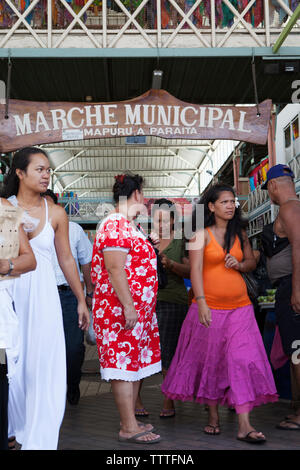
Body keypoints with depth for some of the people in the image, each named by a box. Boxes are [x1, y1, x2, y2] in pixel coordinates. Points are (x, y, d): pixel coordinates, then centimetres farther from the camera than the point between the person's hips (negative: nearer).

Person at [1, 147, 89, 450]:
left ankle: (39, 439, 8)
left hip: (42, 296, 1)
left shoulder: (55, 214, 7)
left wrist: (81, 300, 13)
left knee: (44, 365, -1)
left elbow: (66, 259, 11)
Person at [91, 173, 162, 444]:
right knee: (124, 363, -5)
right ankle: (129, 428, 1)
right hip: (123, 307, -11)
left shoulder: (128, 225, 19)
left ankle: (130, 421, 22)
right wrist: (128, 306, -23)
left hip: (138, 308, 11)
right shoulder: (115, 224, -14)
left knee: (135, 362, 13)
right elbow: (115, 269, -21)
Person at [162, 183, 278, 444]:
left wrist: (240, 264, -5)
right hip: (209, 306, -3)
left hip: (239, 306, 3)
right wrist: (201, 302, -19)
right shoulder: (201, 234, -2)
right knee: (210, 360, 6)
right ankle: (213, 416, 22)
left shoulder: (240, 233, 11)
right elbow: (196, 269, -9)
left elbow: (251, 262, 19)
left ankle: (245, 426, -5)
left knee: (243, 359, -6)